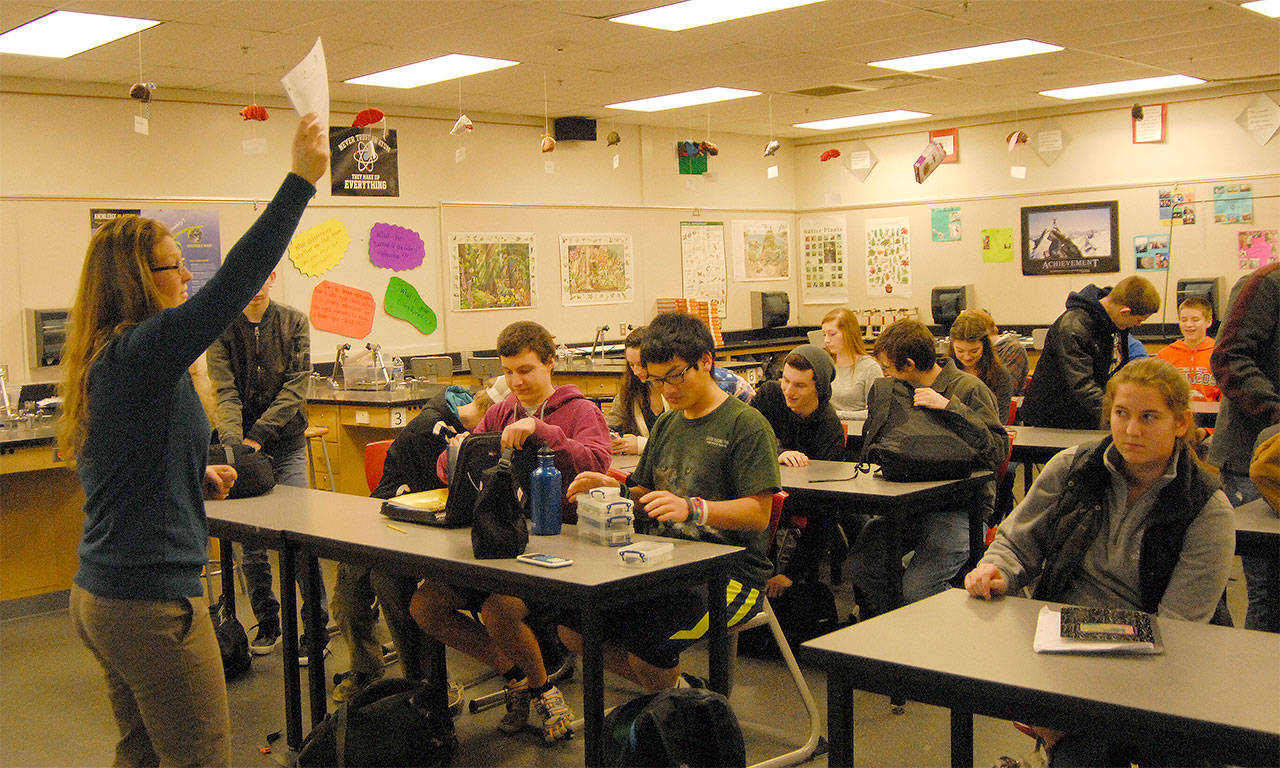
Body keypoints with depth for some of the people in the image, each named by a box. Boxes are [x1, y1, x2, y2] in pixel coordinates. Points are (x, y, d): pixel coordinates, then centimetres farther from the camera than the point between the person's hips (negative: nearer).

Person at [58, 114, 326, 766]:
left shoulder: (103, 360, 11)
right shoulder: (141, 350, -18)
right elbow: (233, 283, -25)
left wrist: (196, 479, 8)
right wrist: (301, 180, -24)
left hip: (100, 595, 10)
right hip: (152, 601, -10)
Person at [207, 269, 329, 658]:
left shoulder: (294, 322, 1)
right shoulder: (223, 328, 1)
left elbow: (295, 388, -6)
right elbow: (225, 392, -8)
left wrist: (258, 435, -16)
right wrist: (233, 440, -26)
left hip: (286, 442, -1)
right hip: (242, 441, 1)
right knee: (250, 539, 4)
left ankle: (317, 623, 3)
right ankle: (267, 623, 19)